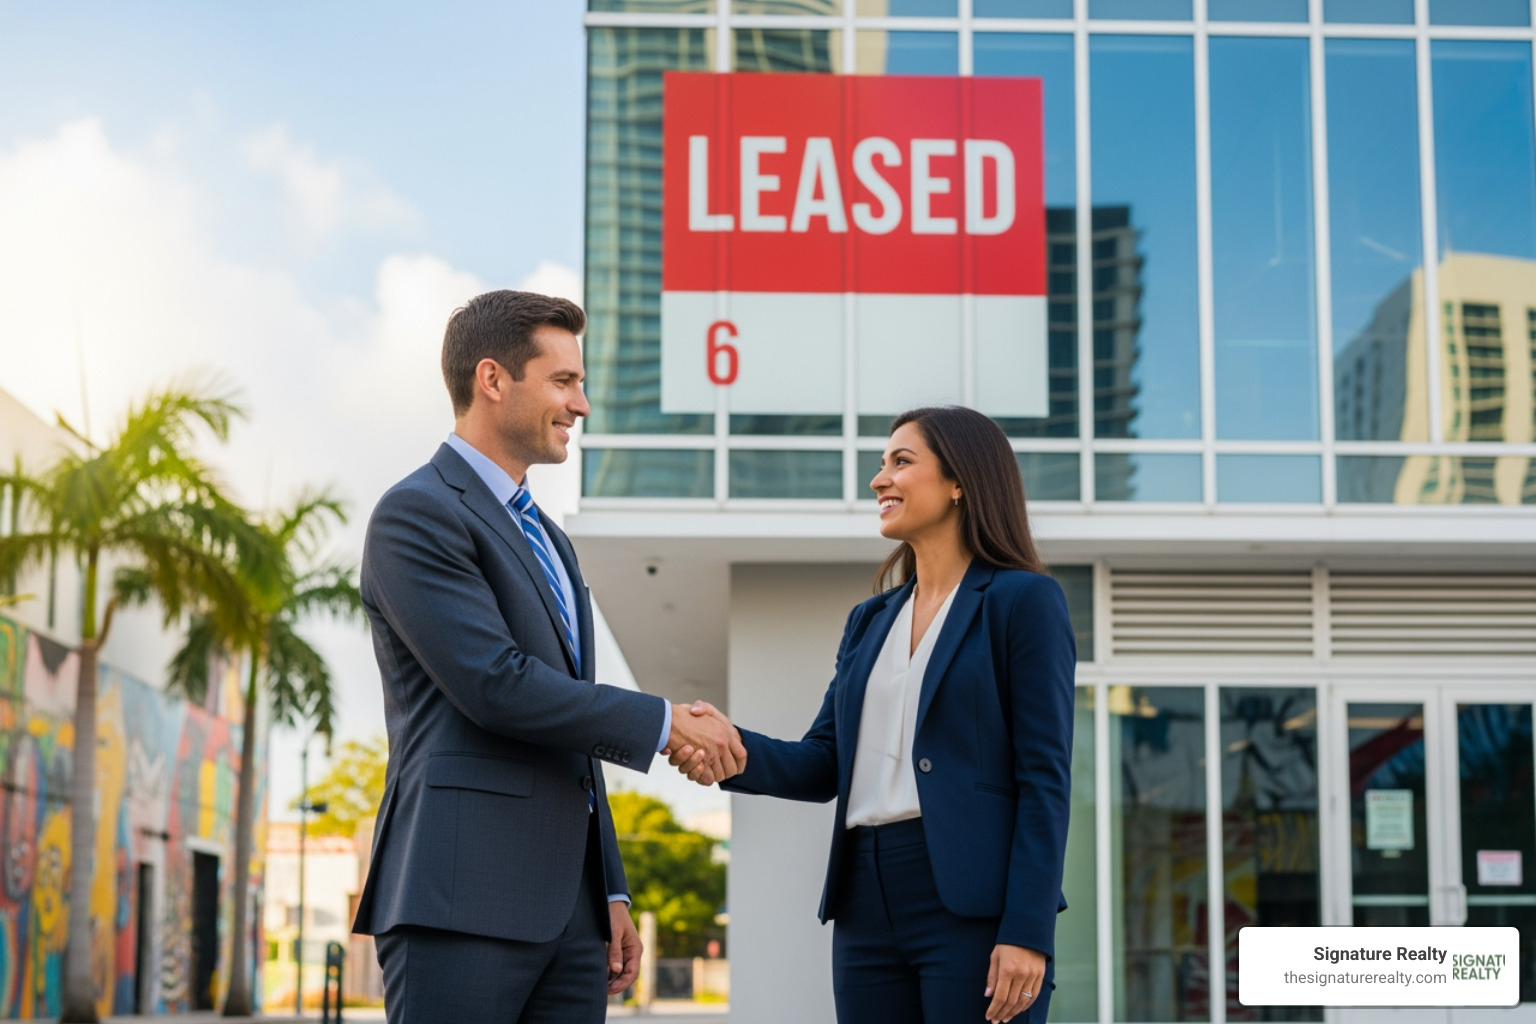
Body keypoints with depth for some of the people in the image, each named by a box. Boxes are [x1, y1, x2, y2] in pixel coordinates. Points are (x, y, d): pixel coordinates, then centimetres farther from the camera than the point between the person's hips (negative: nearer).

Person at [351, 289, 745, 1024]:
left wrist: (610, 892, 19)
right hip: (463, 902, -8)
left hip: (568, 908, 8)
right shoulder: (420, 513, -5)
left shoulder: (547, 541, 24)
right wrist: (663, 723, -8)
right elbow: (496, 684, -16)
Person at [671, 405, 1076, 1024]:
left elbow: (1044, 779, -8)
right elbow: (823, 764, 11)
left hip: (972, 908, -6)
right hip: (869, 905, 6)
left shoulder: (1023, 600, -2)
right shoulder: (870, 620, 18)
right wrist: (733, 749, -9)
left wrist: (1027, 931, -15)